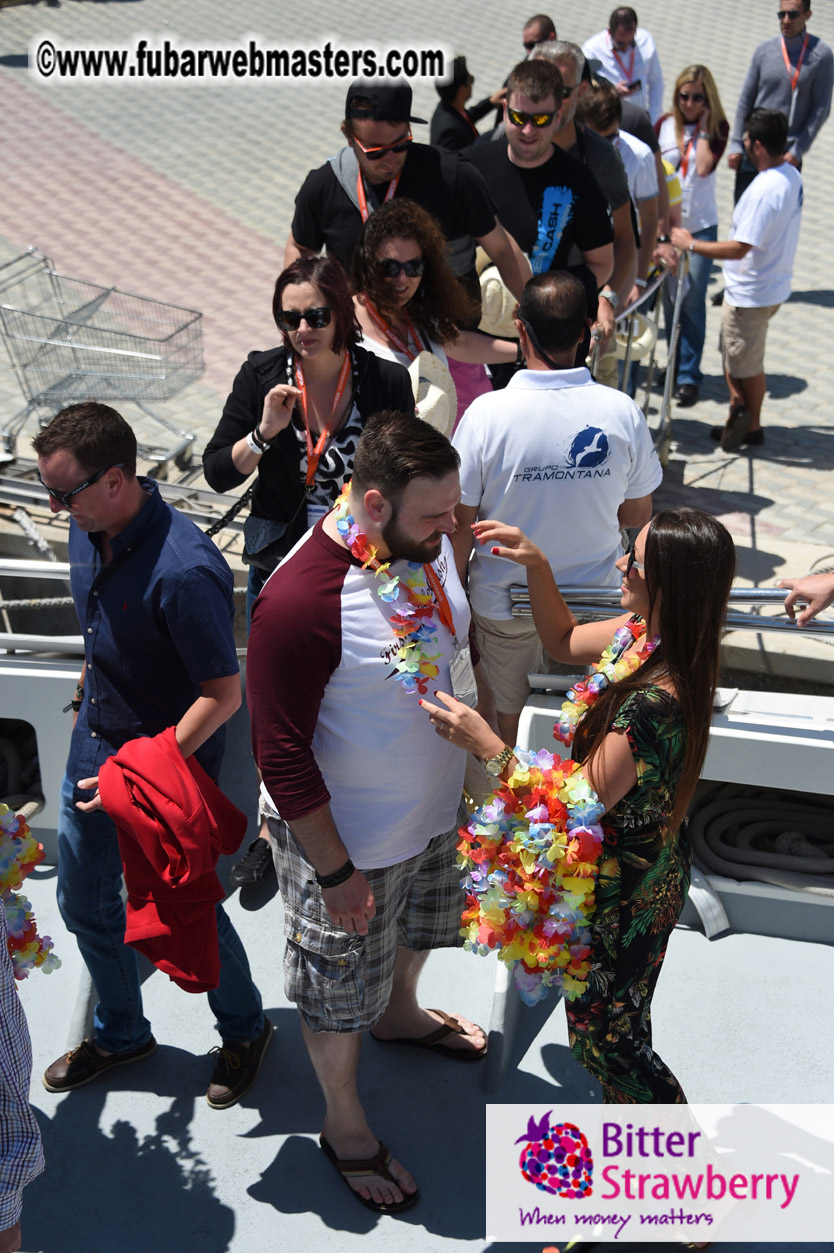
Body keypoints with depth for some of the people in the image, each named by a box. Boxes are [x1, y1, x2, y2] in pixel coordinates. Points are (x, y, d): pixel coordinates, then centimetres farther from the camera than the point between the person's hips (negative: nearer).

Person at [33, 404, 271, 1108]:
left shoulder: (183, 572, -32)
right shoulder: (88, 530, -6)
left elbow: (224, 694, -25)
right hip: (96, 744, 8)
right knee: (85, 904, 20)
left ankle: (244, 1029, 38)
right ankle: (122, 1033, 45)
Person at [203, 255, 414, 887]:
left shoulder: (385, 380, -11)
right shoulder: (262, 374, -8)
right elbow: (218, 473, -7)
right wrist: (265, 432, -23)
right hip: (280, 560, 1)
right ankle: (273, 827, 32)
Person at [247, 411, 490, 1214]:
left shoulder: (428, 542, -12)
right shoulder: (299, 603, -36)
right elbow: (282, 757, -28)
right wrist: (335, 872, -20)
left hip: (435, 807, 7)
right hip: (351, 838, -7)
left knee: (417, 929, 34)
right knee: (341, 989, 17)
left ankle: (401, 1013, 65)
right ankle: (344, 1125, 43)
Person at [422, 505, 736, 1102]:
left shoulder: (655, 702, -38)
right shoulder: (645, 633, -11)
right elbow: (564, 641, 8)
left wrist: (487, 745, -33)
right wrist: (537, 565, -5)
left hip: (624, 891, -9)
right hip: (636, 867, 9)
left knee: (605, 1033, 14)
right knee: (611, 1020, 31)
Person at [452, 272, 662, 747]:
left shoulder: (486, 414, -22)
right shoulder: (622, 412, -16)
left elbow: (461, 524, -15)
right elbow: (638, 515, -3)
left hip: (505, 601, -1)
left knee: (513, 716, 21)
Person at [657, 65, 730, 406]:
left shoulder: (718, 128, -3)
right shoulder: (665, 124, 2)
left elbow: (704, 167, -19)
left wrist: (703, 129, -14)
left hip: (701, 226, -3)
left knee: (692, 301, -7)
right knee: (669, 298, 10)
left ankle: (689, 377, -2)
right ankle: (675, 367, 24)